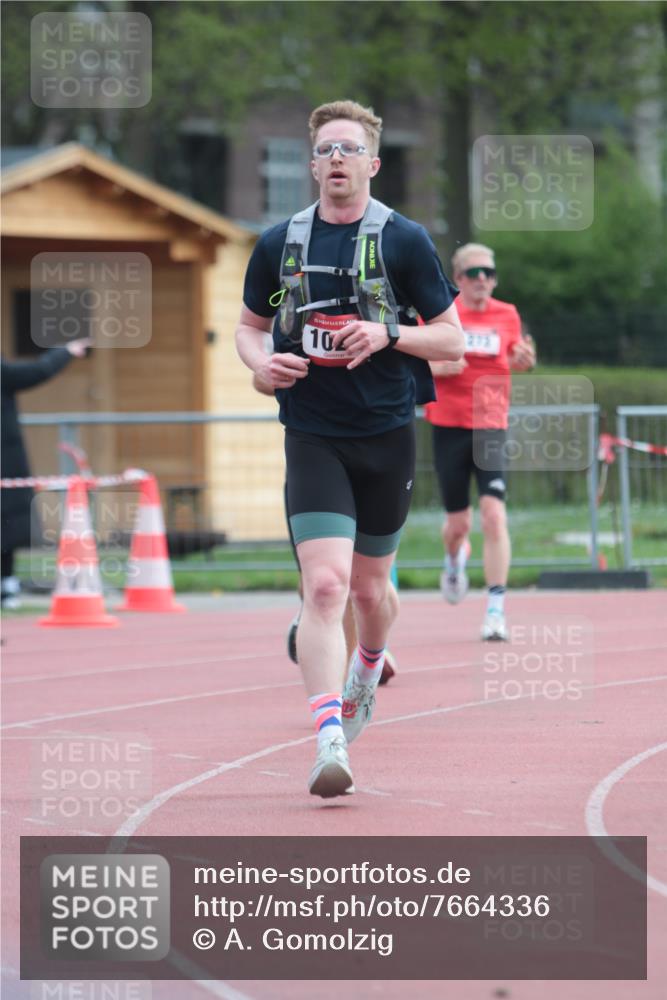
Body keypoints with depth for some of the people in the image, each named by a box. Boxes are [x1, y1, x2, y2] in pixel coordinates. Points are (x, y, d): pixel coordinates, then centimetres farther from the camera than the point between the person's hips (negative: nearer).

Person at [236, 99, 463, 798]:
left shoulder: (403, 240, -1)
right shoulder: (279, 244, 5)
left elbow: (453, 341, 1)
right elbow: (249, 325, 19)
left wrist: (388, 333, -16)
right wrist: (261, 362, -4)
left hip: (387, 436, 0)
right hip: (312, 438, 0)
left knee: (368, 588, 14)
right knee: (325, 585, -17)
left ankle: (369, 664, 49)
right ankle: (330, 745, -22)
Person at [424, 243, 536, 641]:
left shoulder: (507, 315, 5)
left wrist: (523, 360, -3)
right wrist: (438, 367, -16)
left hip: (491, 425, 0)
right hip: (449, 426, 0)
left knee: (494, 514, -16)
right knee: (459, 522, 6)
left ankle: (496, 609, -14)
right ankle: (455, 559, 45)